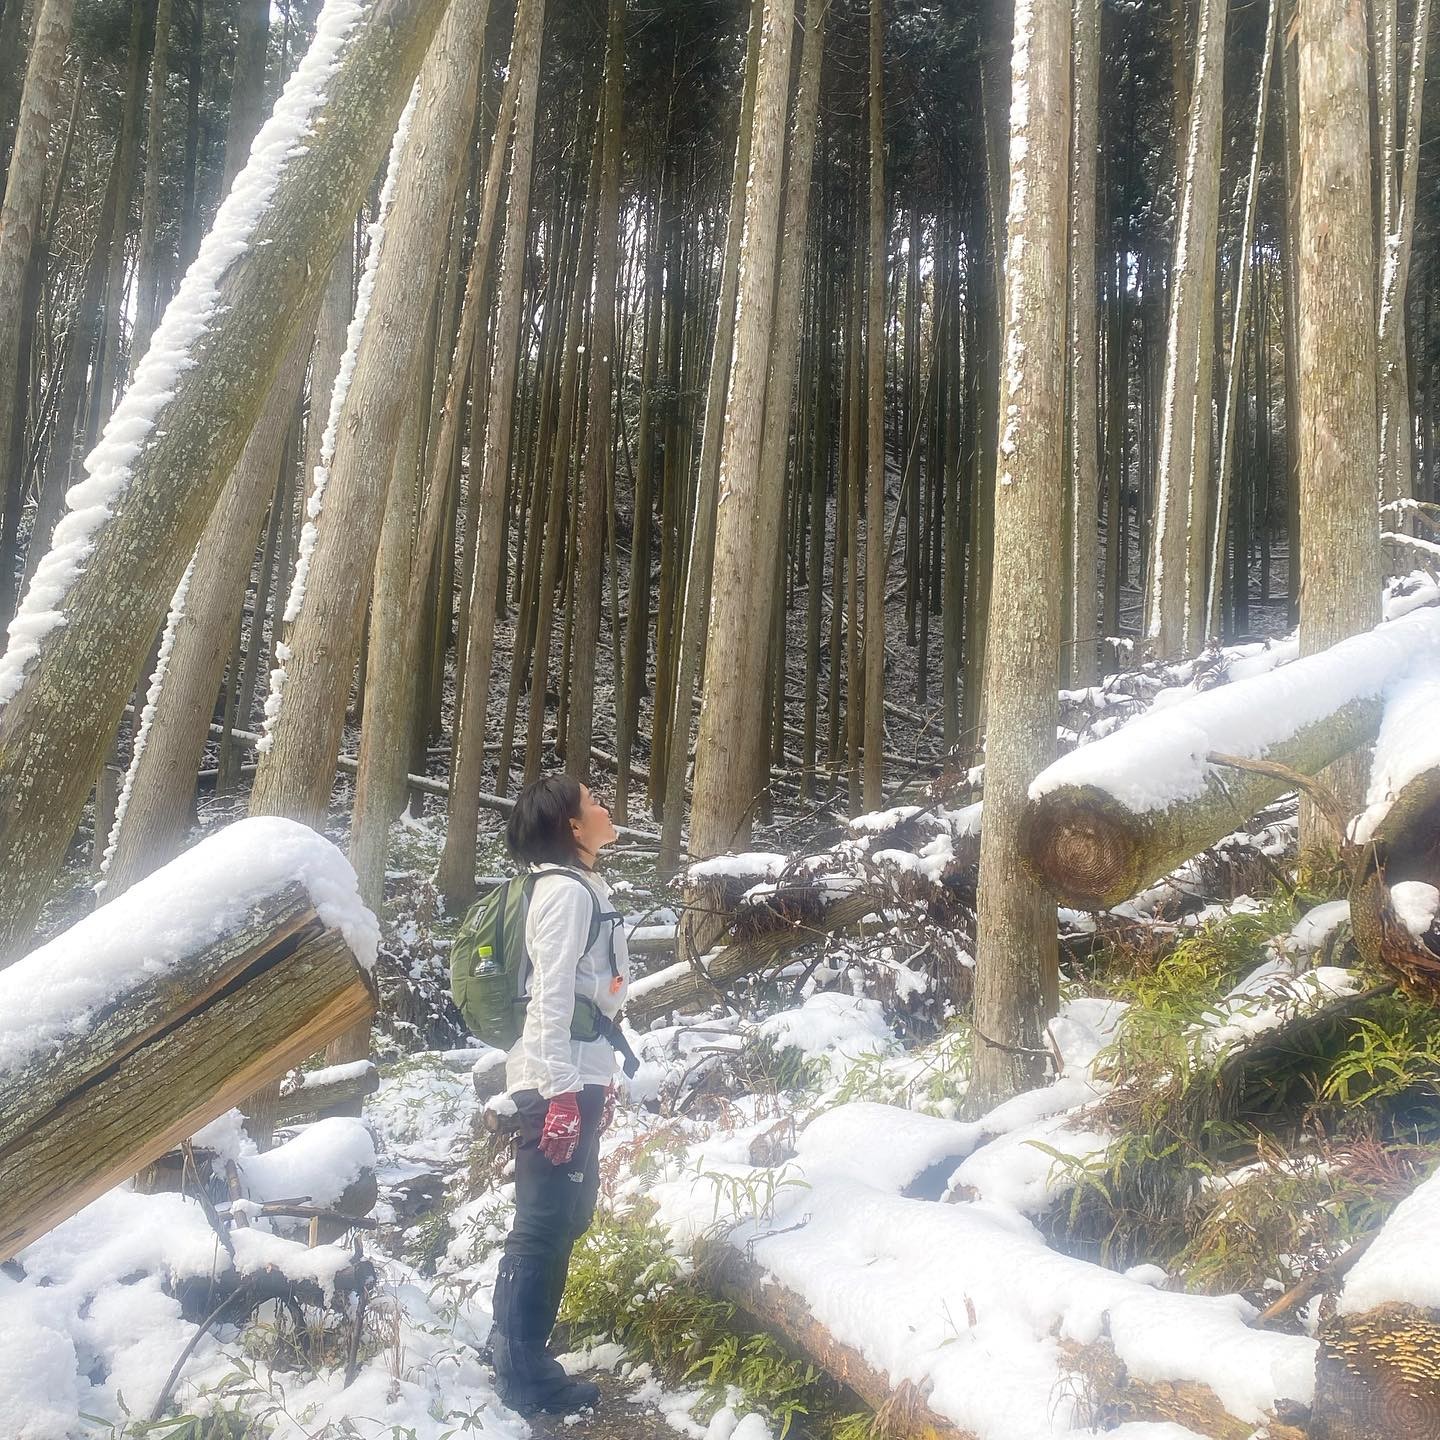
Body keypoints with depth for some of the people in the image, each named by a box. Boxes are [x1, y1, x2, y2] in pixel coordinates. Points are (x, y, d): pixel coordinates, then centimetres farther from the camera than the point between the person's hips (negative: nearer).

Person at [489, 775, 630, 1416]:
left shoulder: (581, 886, 16)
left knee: (563, 1216, 18)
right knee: (545, 1223, -1)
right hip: (559, 1078, -10)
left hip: (577, 1072, 10)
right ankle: (524, 1373, 10)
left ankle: (516, 1349, 31)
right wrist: (562, 1092, -23)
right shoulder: (566, 891, -14)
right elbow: (551, 997, -20)